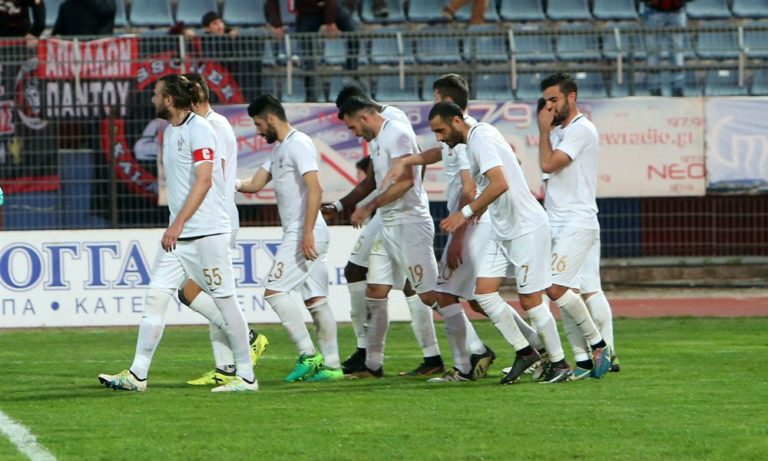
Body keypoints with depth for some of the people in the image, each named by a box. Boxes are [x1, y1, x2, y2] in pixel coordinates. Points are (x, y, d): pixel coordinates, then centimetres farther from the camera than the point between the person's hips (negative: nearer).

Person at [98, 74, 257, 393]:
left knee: (224, 300, -3)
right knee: (156, 296, 2)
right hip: (178, 234, 9)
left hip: (206, 232, -9)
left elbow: (204, 181, -20)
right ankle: (137, 375, 2)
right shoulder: (171, 131, 15)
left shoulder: (199, 129, -12)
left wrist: (178, 224, -24)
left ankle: (246, 376, 3)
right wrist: (175, 226, 18)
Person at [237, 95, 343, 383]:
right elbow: (255, 184, 22)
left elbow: (315, 189, -19)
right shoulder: (279, 149, 21)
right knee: (316, 299, 7)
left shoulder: (298, 144, -11)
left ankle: (308, 355, -12)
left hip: (305, 234, -10)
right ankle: (331, 365, 6)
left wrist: (307, 233, -25)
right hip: (299, 235, 10)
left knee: (275, 290, -11)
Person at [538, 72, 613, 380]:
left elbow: (548, 164, -17)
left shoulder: (581, 130, -11)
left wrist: (544, 129, -8)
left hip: (577, 224, -10)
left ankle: (597, 343, -7)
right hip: (557, 224, 10)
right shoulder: (559, 131, 19)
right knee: (565, 293, 4)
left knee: (556, 289, -19)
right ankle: (583, 362, 5)